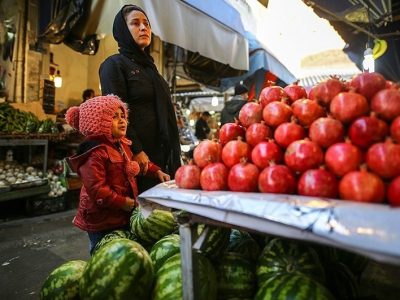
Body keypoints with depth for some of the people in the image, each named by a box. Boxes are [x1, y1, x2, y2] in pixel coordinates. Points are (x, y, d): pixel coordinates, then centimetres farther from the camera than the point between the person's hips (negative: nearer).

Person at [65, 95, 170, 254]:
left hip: (124, 215, 9)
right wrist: (121, 202, -25)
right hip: (102, 219, -9)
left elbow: (135, 164, 23)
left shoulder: (122, 145, 7)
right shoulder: (94, 153, -24)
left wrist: (156, 171, 12)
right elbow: (95, 188, -28)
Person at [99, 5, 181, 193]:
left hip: (161, 154, 7)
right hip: (136, 155, -7)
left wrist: (171, 155, 15)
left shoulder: (149, 67, 21)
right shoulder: (114, 64, -1)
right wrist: (135, 151, -20)